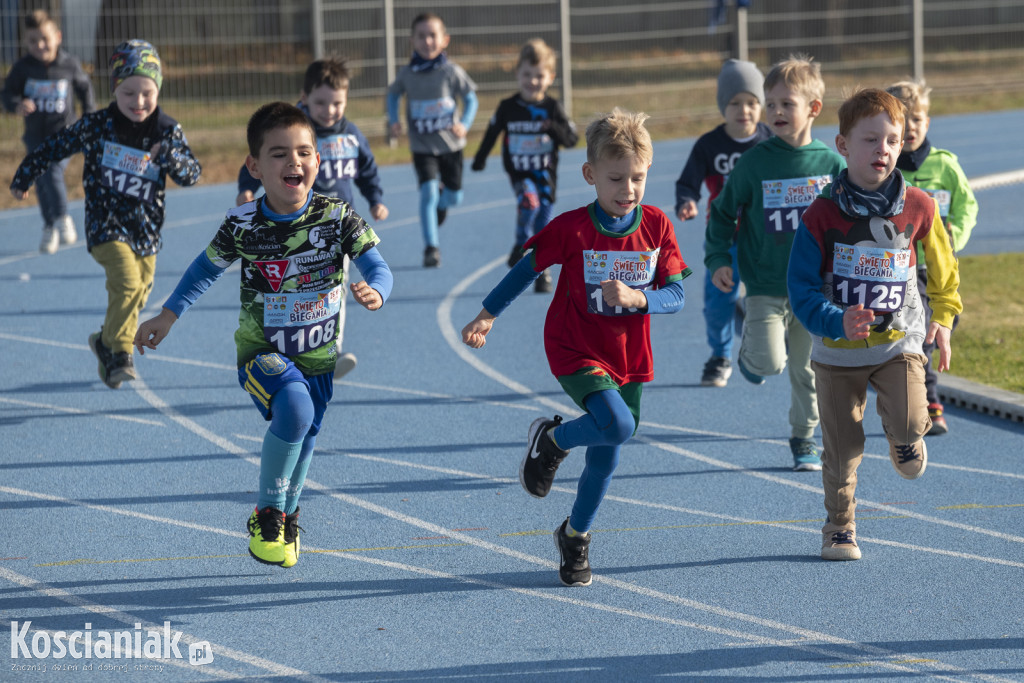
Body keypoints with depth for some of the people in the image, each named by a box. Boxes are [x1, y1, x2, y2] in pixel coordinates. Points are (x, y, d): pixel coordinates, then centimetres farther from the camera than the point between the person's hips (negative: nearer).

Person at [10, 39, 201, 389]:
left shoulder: (168, 131, -3)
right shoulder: (96, 126, -7)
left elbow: (192, 174, -7)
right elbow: (56, 147, 7)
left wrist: (170, 157, -29)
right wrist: (23, 177, 16)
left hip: (146, 228, 3)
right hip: (106, 224, -3)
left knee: (139, 294, 11)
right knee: (126, 282, -23)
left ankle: (107, 342, 36)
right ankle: (119, 351, -10)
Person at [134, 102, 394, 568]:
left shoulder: (336, 216, -13)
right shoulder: (243, 224, -13)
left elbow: (376, 266, -17)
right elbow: (207, 267, 5)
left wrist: (374, 291, -40)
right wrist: (168, 317, 7)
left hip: (318, 355, 3)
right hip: (261, 351, -3)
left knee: (302, 441, 16)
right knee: (293, 409, -31)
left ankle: (286, 519, 48)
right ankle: (266, 514, -11)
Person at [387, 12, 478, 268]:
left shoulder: (451, 71, -11)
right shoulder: (407, 73, -7)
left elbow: (470, 98, -2)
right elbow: (393, 94, 12)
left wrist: (464, 125, -18)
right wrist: (393, 121, -2)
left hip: (450, 144, 1)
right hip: (422, 147, -1)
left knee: (454, 197, 10)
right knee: (427, 192, -16)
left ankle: (441, 200, 48)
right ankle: (431, 247, -8)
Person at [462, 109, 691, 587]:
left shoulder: (656, 228, -6)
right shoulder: (572, 229, -15)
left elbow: (675, 297, -6)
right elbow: (528, 268, -1)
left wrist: (636, 298, -25)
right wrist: (488, 315, 5)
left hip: (629, 358, 4)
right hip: (575, 350, -4)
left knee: (605, 458, 10)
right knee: (618, 425, -27)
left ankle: (575, 535, 35)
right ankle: (551, 439, 3)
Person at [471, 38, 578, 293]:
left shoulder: (552, 108, -4)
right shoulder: (508, 108, -3)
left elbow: (572, 139, -6)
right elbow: (492, 133, 11)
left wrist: (556, 129, -26)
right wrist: (480, 159, 12)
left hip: (545, 174, 1)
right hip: (519, 173, -1)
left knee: (543, 226, 3)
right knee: (529, 200, -30)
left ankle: (542, 270, 20)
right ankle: (522, 244, -6)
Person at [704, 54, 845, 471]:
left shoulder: (831, 163, -2)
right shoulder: (754, 162, -6)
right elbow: (723, 212, 3)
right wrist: (718, 259, -7)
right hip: (765, 286, -2)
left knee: (806, 368, 8)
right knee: (769, 362, -16)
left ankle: (804, 439, 26)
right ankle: (748, 353, 19)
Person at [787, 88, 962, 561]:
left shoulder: (918, 208, -6)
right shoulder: (822, 216, -12)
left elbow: (942, 268, 12)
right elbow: (802, 290, -12)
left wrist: (942, 318, 5)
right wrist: (838, 323, -28)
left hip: (899, 340, 0)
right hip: (838, 349, 0)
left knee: (909, 421, -20)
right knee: (842, 445, 4)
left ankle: (905, 440, 17)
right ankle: (840, 526, 26)